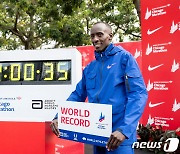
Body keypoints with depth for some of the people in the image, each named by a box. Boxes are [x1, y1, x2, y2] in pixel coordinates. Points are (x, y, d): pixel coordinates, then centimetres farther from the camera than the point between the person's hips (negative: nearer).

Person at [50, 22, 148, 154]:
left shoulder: (124, 57, -4)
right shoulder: (90, 67, 13)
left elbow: (138, 94, -13)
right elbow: (78, 96, 17)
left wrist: (125, 129, -23)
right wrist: (58, 117, 1)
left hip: (119, 134, -6)